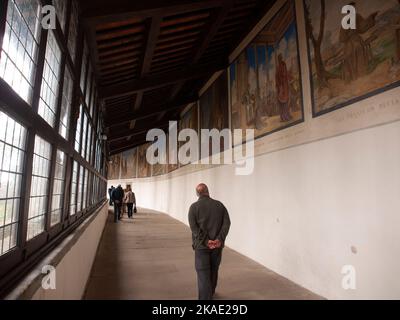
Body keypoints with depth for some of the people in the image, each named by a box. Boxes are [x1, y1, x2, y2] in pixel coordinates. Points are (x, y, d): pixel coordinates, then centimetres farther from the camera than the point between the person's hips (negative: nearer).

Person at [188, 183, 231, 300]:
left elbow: (194, 227, -14)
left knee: (203, 274, 3)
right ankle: (210, 294, 42)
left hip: (202, 245, -3)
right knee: (213, 271, 22)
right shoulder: (219, 205, 3)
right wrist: (219, 239, -14)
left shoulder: (194, 207, -5)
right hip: (217, 245, 4)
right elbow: (227, 222, -7)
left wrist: (206, 241, -16)